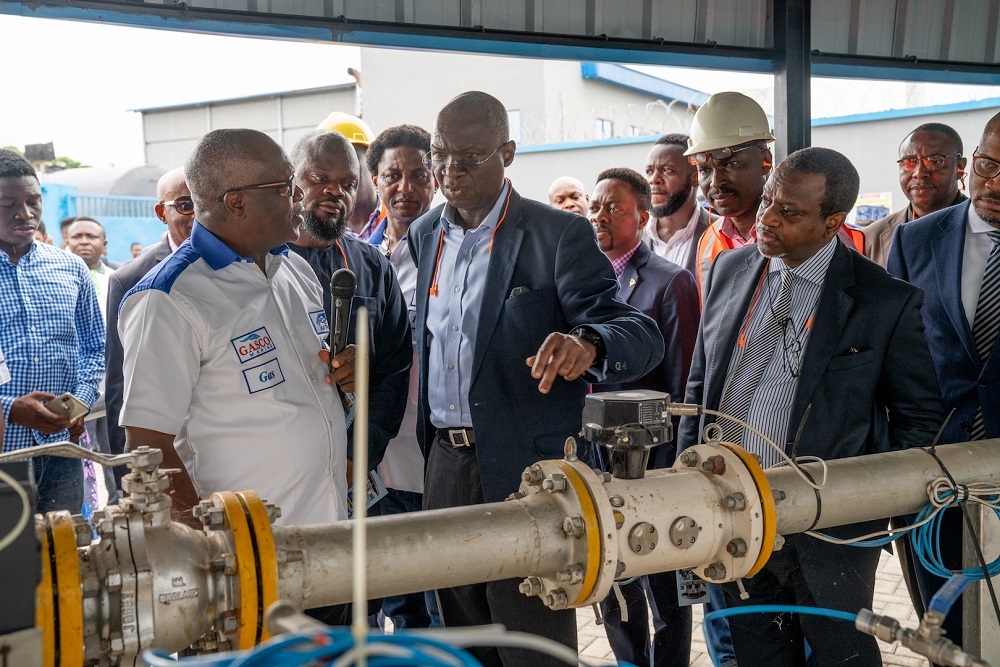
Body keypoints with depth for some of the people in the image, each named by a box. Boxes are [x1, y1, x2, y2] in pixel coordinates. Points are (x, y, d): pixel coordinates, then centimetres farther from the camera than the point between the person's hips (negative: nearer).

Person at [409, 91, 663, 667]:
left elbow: (643, 336, -17)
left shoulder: (559, 235, -10)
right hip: (445, 465, 6)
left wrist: (587, 344, -40)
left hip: (528, 471, -5)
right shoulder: (424, 235, 9)